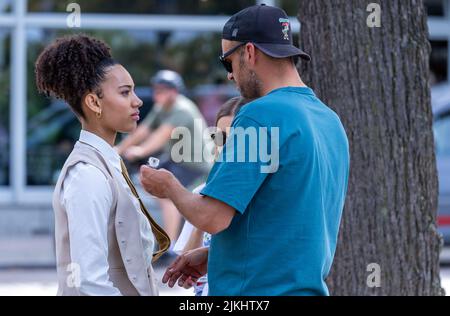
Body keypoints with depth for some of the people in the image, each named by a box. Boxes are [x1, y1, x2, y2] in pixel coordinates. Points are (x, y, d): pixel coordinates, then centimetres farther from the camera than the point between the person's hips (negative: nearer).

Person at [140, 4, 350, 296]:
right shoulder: (330, 120, 12)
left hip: (256, 289, -9)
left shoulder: (261, 116, -15)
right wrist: (212, 255, 19)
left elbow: (211, 217, -17)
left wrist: (169, 187, 3)